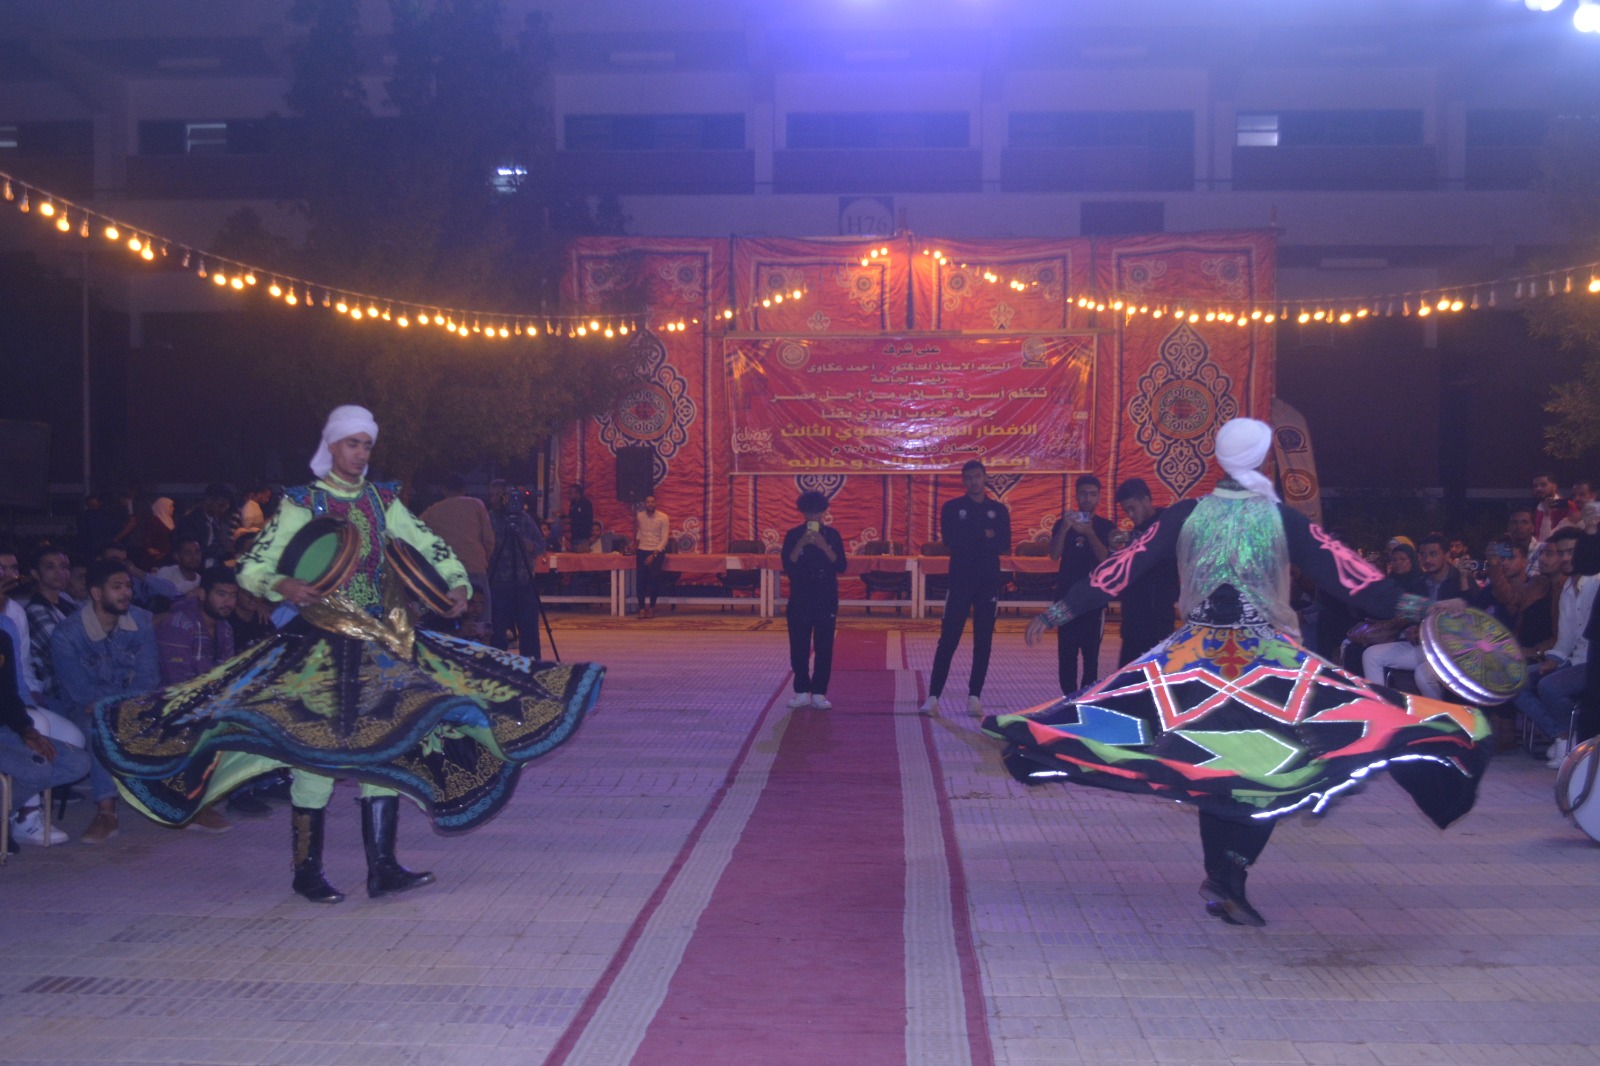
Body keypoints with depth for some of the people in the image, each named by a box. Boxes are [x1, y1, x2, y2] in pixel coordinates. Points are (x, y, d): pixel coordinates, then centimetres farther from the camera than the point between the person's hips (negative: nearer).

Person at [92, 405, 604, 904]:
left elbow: (431, 546, 14)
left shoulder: (381, 500, 11)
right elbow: (251, 568, -4)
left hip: (381, 638, 5)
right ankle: (307, 870, 3)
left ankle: (381, 866, 3)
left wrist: (457, 584, -5)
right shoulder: (303, 503, -1)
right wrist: (283, 586, -25)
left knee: (386, 744, 0)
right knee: (314, 747, -7)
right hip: (322, 639, -5)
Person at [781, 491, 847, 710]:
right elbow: (787, 566, -7)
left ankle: (819, 693, 1)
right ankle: (802, 692, 8)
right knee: (799, 648, 0)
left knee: (824, 649, -2)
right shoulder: (793, 535, 2)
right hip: (799, 601, 0)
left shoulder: (832, 534, 3)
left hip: (826, 601, 0)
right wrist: (801, 544, -19)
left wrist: (824, 547, -18)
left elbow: (841, 566, -5)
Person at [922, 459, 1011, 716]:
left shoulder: (999, 510, 8)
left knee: (983, 642, 3)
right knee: (948, 640, -5)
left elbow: (1004, 545, -5)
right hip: (960, 581, -2)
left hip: (989, 582, 2)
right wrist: (984, 536, -9)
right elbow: (950, 540, -11)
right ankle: (933, 697, -4)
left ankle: (975, 696, 8)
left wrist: (969, 541, -12)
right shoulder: (952, 508, 5)